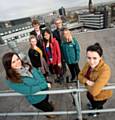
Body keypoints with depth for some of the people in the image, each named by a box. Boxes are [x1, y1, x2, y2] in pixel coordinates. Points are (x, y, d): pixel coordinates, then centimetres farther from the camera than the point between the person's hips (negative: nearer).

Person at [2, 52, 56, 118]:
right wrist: (45, 85, -25)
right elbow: (29, 91, -30)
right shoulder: (12, 81, -30)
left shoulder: (26, 66, -15)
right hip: (37, 99, -4)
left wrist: (44, 82, -18)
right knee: (50, 109, 21)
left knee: (47, 102, 34)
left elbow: (39, 73, -2)